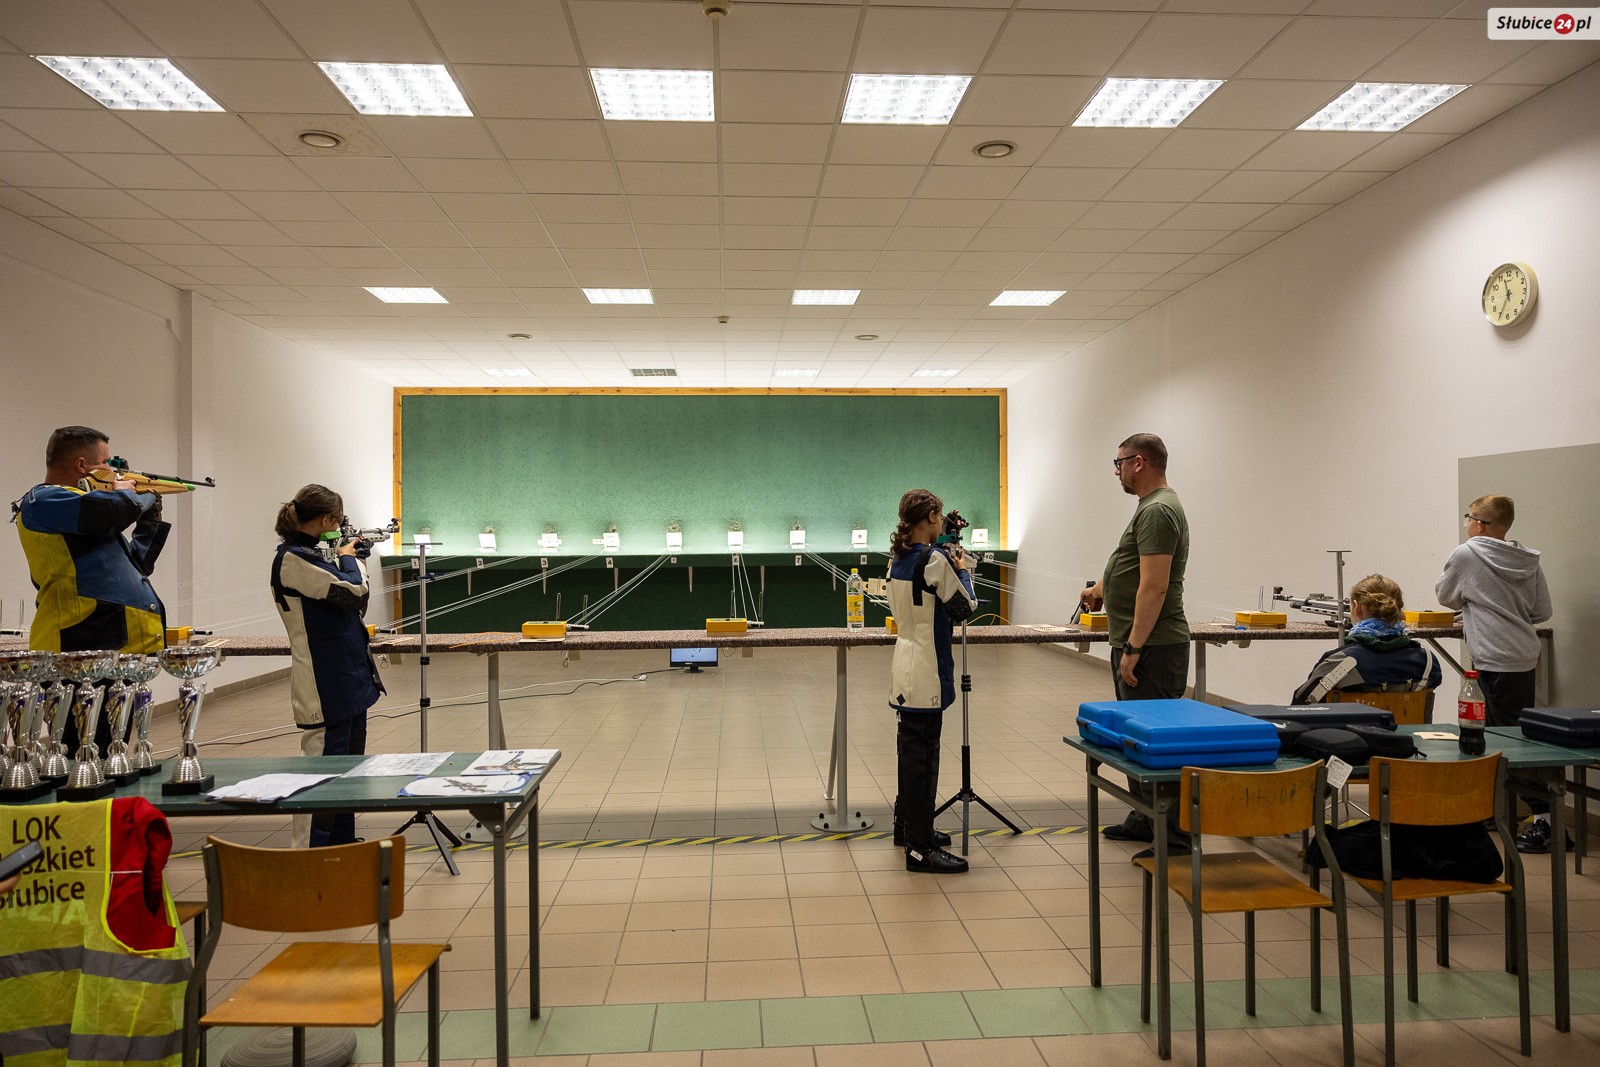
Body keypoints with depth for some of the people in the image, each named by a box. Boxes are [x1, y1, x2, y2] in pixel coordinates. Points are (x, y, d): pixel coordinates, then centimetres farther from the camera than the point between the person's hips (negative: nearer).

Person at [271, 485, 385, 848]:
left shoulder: (312, 553, 13)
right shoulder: (293, 558, -16)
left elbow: (356, 601, 21)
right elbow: (351, 591, -20)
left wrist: (350, 558, 15)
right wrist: (347, 558, -3)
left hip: (350, 678, 10)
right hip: (325, 685, -10)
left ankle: (342, 844, 29)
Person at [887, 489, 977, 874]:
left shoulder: (899, 558, 8)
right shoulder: (935, 560, -18)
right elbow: (965, 608, -11)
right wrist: (963, 571, 5)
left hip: (907, 666, 9)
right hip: (926, 670, -9)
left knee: (912, 747, 20)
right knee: (922, 753, -5)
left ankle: (908, 824, 34)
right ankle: (920, 848, 0)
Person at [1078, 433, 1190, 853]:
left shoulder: (1158, 510, -17)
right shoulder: (1151, 506, 16)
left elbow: (1153, 586, -23)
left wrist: (1133, 649, -23)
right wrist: (1100, 587, 47)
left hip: (1151, 649, -11)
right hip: (1134, 645, 11)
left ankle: (1174, 837, 0)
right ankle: (1145, 820, 29)